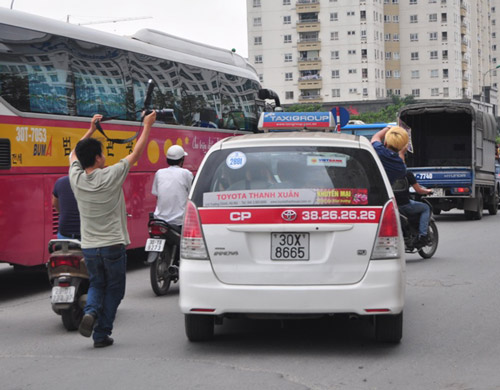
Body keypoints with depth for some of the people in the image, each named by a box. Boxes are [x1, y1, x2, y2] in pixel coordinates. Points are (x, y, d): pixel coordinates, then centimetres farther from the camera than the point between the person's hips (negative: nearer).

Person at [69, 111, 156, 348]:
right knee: (113, 289, 10)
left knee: (96, 284, 21)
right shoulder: (110, 176, -15)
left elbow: (74, 155, 18)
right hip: (113, 245, -4)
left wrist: (91, 130, 26)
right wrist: (147, 125, 7)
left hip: (89, 247, 4)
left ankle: (90, 312, -7)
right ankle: (101, 334, 7)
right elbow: (137, 153, -4)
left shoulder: (76, 179, -4)